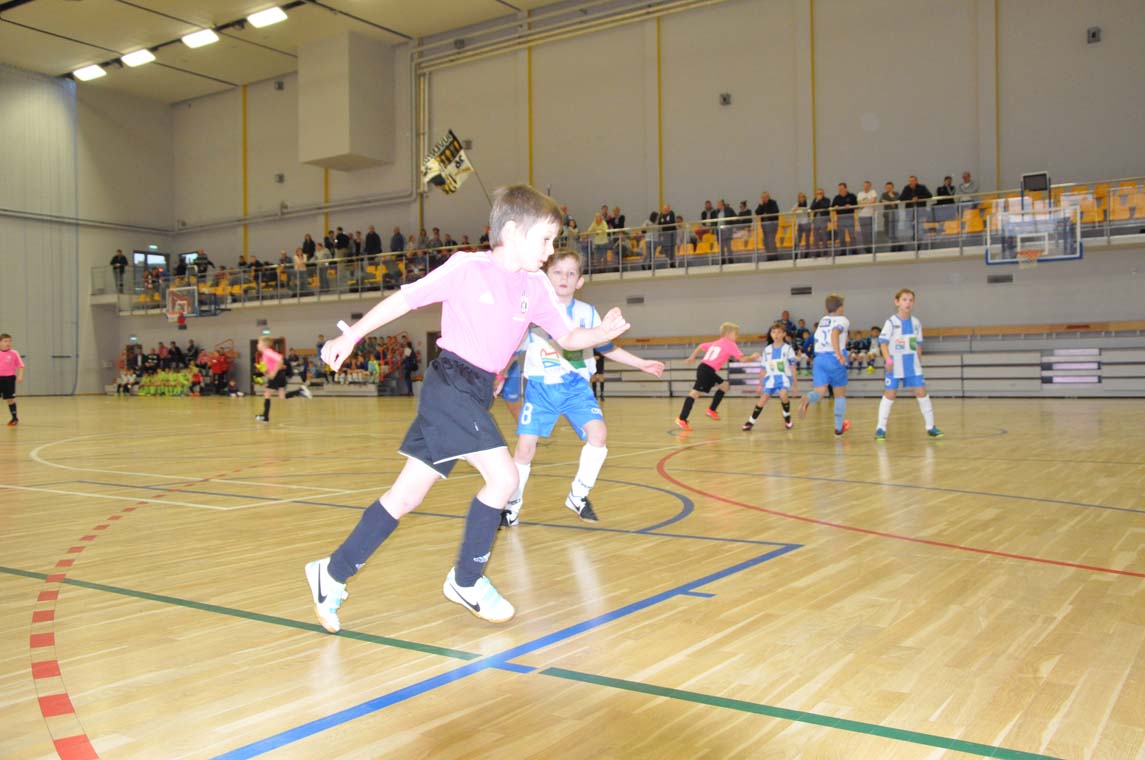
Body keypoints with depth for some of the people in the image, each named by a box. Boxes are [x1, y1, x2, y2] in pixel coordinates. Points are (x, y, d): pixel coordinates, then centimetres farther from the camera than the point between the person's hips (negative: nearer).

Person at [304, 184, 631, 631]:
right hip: (451, 383, -7)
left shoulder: (535, 287, 8)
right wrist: (352, 335, -5)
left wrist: (602, 333, -10)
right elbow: (406, 298, -4)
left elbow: (567, 337, 11)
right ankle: (466, 581, 4)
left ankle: (333, 574, 20)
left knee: (408, 496, 9)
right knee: (503, 477, -14)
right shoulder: (467, 268, -9)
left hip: (478, 393, 7)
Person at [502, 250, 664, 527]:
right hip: (540, 387, -2)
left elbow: (608, 349, 15)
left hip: (576, 386, 2)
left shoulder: (587, 313, 4)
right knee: (525, 446, -11)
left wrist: (642, 364, 15)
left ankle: (578, 495, 6)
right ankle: (511, 506, 12)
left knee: (598, 434, -17)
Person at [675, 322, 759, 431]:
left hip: (709, 371, 9)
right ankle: (682, 419, -18)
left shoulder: (716, 342, 24)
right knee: (695, 392, -13)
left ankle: (712, 410, 18)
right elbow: (742, 359, -6)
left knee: (725, 385, 19)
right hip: (707, 370, -9)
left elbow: (701, 346, 25)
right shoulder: (730, 344, 0)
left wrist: (692, 358, 30)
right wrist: (753, 357, 11)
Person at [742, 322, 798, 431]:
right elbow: (764, 369, 16)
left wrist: (795, 384, -1)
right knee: (763, 399, -9)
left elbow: (792, 367, 0)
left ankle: (787, 416, -1)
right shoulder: (767, 350, 9)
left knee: (783, 394, -28)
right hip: (770, 377, 3)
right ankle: (751, 422, 2)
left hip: (784, 377, -3)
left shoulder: (788, 349, -1)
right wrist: (761, 384, 17)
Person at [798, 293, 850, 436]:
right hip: (834, 358, -4)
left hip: (819, 357, 4)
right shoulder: (842, 320, 1)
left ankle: (807, 400, -39)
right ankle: (839, 427, 17)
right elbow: (834, 333, -19)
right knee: (840, 394, 12)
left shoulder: (822, 320, 20)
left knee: (820, 392, -3)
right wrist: (839, 354, -27)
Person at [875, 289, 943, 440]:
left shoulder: (916, 322, 7)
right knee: (889, 394, -2)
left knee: (922, 392, -1)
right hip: (895, 365, -4)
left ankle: (930, 426, 9)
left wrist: (920, 362, 13)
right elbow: (883, 342, -10)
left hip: (913, 364, 4)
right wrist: (888, 360, -22)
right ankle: (881, 428, 4)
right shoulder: (891, 322, -7)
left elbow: (919, 345, 14)